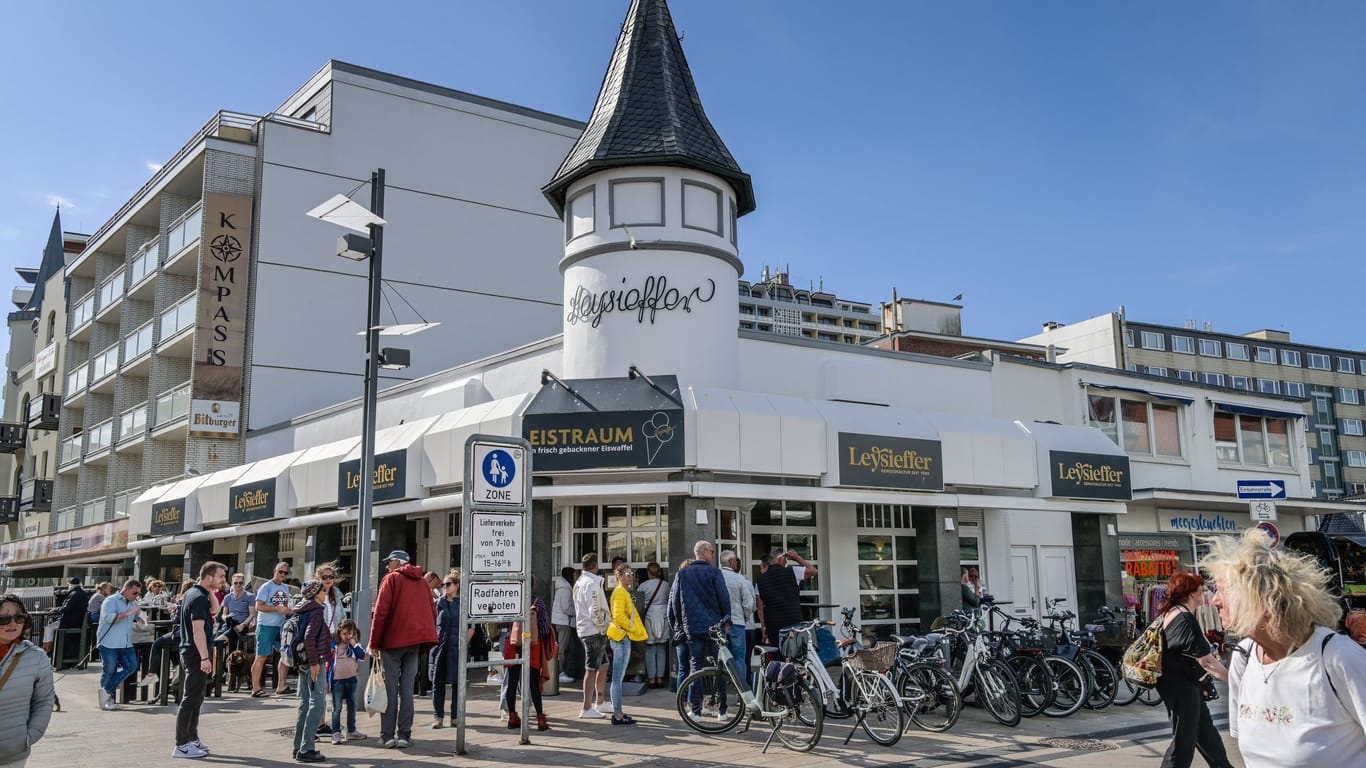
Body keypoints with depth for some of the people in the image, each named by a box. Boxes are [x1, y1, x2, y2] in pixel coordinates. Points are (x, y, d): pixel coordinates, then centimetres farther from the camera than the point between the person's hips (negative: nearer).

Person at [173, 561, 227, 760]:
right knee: (191, 699, -6)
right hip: (196, 654, -11)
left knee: (195, 698, 18)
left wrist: (211, 592, 10)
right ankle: (181, 746, -2)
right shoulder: (199, 598, -18)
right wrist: (205, 657, -25)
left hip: (189, 652, 11)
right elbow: (198, 630, -24)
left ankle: (192, 738, 26)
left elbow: (214, 609, 24)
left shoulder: (192, 592, 12)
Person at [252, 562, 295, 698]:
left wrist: (288, 610, 4)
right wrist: (278, 608, -20)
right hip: (266, 626, -8)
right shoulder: (266, 587, -7)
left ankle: (281, 686, 19)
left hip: (281, 626, 8)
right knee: (262, 657, -3)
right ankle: (256, 689, 2)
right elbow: (259, 606, -15)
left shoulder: (285, 588, 15)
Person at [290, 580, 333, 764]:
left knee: (305, 704, 15)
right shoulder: (316, 612, -13)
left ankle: (299, 747, 20)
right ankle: (306, 749, -8)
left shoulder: (302, 611, 14)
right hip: (314, 663, -9)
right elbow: (309, 638, -25)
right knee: (318, 704, -6)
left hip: (303, 664, 9)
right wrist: (314, 662, -20)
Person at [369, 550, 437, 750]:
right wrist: (425, 636, 17)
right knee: (407, 688, 6)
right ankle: (404, 735, 4)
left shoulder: (391, 579, -2)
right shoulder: (421, 582, 14)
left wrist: (374, 642, -5)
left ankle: (387, 735, 1)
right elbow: (432, 612, 13)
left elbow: (381, 611, -9)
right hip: (415, 642, 4)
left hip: (393, 640, -4)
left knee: (390, 688, 1)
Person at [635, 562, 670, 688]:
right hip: (663, 618, 2)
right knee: (661, 649, 8)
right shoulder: (666, 585, 0)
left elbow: (637, 602, -1)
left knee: (650, 650, 2)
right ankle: (660, 678, 9)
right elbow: (670, 601, 8)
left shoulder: (643, 586, -6)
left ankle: (651, 678, 2)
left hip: (649, 617, -2)